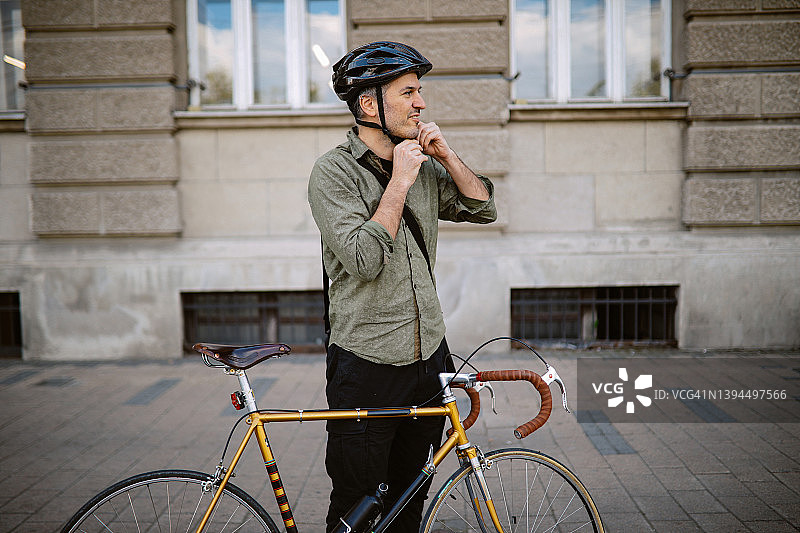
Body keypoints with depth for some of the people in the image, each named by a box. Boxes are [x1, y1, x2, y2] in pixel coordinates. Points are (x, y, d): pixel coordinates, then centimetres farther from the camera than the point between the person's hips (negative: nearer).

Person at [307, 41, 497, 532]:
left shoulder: (424, 168, 8)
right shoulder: (334, 172, -11)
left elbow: (483, 209, 9)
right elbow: (364, 259, -22)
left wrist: (447, 157, -3)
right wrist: (400, 182, -18)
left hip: (429, 358, 6)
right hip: (367, 366, -6)